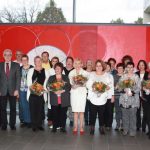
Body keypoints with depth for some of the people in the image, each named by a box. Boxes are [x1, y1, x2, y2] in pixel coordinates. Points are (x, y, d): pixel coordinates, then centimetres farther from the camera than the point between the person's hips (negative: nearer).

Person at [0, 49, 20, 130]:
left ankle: (12, 124, 16)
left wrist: (17, 90, -9)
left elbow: (18, 78, -1)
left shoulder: (16, 65, 4)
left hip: (13, 90, -1)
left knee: (13, 108, 5)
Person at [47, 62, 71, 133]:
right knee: (55, 114, -3)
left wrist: (62, 91, -16)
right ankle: (54, 127, 8)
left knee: (63, 113, -1)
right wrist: (54, 91, -16)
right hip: (54, 99, 0)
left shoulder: (65, 78, 12)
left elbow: (69, 87, 1)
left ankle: (62, 127, 9)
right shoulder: (51, 78, 14)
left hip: (64, 100, 0)